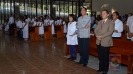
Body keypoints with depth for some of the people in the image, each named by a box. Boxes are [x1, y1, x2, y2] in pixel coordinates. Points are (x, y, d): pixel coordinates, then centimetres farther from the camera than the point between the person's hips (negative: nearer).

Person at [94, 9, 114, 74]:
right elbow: (96, 30, 12)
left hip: (106, 42, -5)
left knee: (105, 57, 4)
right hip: (99, 42, 5)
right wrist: (97, 35, -9)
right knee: (100, 56, 11)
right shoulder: (99, 22, 17)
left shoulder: (111, 22, -3)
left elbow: (110, 32, -15)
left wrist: (101, 36, -19)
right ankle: (101, 68, 24)